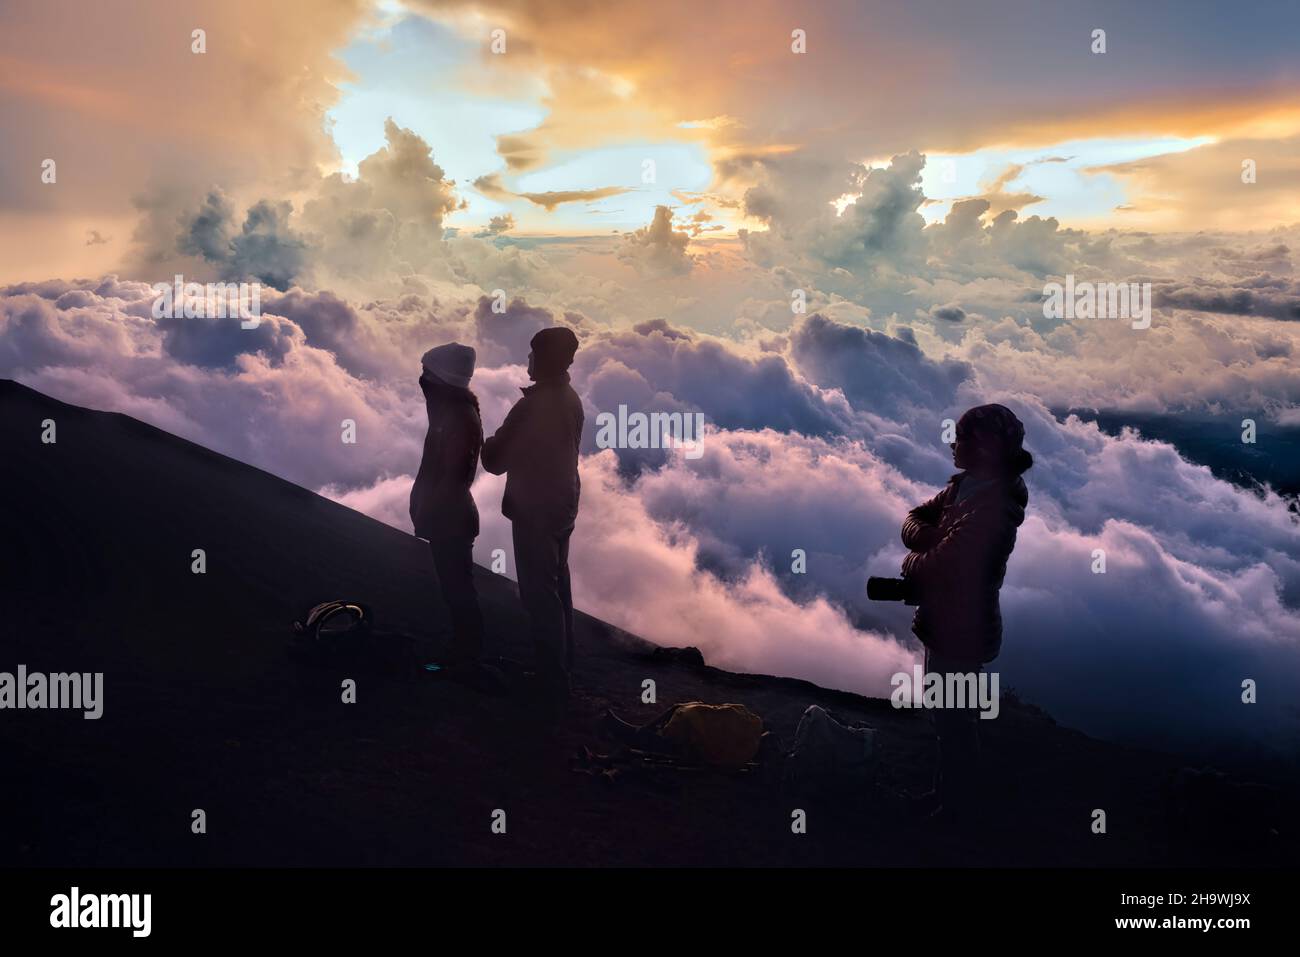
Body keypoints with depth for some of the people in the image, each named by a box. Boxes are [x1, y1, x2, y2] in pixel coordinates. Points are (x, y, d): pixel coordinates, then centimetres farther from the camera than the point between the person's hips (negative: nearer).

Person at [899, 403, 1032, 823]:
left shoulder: (990, 508, -31)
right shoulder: (964, 486, -1)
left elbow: (934, 568, -29)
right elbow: (915, 519, 4)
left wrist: (911, 561, -8)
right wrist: (931, 539, -17)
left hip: (961, 630, -9)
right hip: (948, 620, 9)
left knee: (954, 719, 10)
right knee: (948, 713, 25)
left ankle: (959, 804, 30)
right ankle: (949, 786, 44)